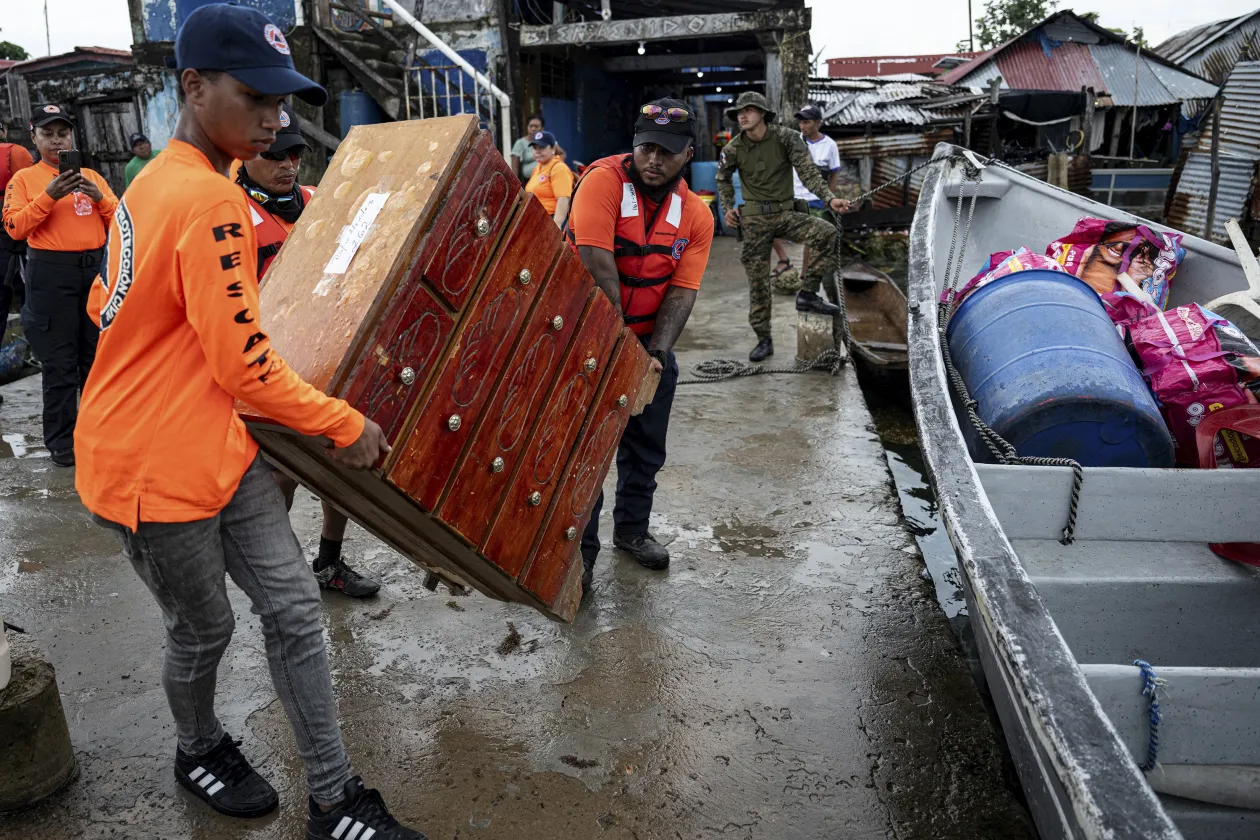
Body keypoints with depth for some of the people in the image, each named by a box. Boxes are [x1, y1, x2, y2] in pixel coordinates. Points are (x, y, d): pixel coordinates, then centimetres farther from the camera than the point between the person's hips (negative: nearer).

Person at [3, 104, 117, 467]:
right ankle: (61, 440, 8)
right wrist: (49, 195, -18)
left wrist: (99, 197, -9)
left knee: (97, 355, 11)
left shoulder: (91, 176, 13)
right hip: (51, 273, -3)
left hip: (96, 267, 3)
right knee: (59, 362, -1)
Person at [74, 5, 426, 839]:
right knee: (205, 630, 13)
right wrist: (349, 425, -11)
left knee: (295, 609, 7)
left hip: (219, 449, 9)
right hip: (153, 471, -9)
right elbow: (247, 369, -22)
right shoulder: (211, 205, -24)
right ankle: (200, 751, 45)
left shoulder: (155, 182, 7)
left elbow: (105, 305, 16)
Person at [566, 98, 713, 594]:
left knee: (646, 448, 15)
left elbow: (683, 290, -9)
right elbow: (596, 263, -26)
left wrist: (657, 350, -22)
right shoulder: (604, 180, -18)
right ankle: (580, 549, 17)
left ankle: (631, 529, 37)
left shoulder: (696, 216, -4)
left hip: (650, 340, 5)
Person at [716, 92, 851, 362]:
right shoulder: (734, 149, -1)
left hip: (786, 212, 0)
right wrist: (728, 208, 5)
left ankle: (807, 294, -15)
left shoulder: (786, 138, -6)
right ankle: (764, 340, 13)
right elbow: (722, 179, 18)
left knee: (828, 233, -26)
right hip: (755, 219, 0)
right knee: (758, 281, 1)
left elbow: (808, 171, -13)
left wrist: (829, 199, -26)